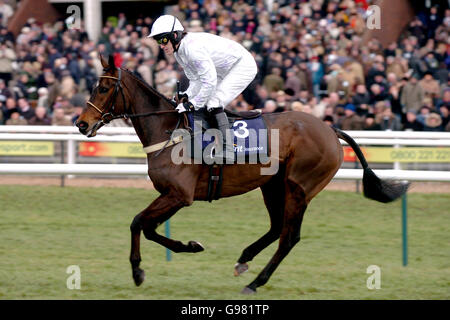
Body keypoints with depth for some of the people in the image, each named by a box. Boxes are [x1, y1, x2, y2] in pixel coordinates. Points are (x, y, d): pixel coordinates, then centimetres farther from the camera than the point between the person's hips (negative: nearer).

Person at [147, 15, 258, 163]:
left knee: (213, 103, -22)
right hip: (226, 72, 10)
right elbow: (196, 80, 7)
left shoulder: (192, 47, -30)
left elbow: (209, 81, -32)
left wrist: (192, 104, -27)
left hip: (244, 66, -10)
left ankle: (227, 150, -23)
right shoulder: (179, 52, 2)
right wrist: (186, 97, -12)